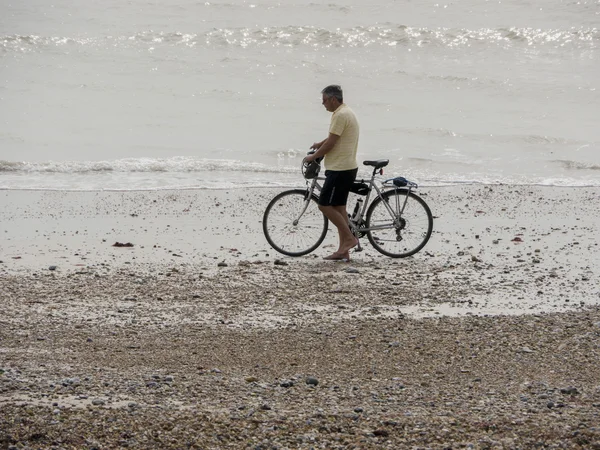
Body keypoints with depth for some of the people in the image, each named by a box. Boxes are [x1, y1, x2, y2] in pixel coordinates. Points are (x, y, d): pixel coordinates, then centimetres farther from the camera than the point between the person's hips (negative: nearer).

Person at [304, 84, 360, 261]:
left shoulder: (340, 115, -17)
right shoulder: (348, 112, 16)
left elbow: (331, 143, -17)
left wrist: (313, 156, -6)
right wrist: (320, 144, 22)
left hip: (339, 169, -10)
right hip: (348, 168, 10)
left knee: (325, 205, -8)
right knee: (339, 207, 10)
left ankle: (349, 238, -6)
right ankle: (343, 250, 11)